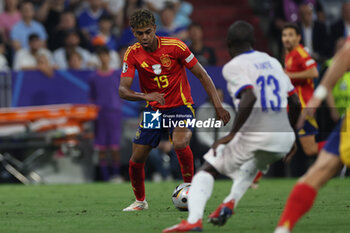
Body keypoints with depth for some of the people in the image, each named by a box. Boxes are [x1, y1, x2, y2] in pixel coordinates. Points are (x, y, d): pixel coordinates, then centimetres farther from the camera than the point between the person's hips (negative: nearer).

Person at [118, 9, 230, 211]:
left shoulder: (175, 46, -16)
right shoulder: (132, 54, -9)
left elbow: (202, 75, -8)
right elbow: (123, 90, -16)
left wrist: (218, 106, -14)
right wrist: (145, 96, -36)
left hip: (181, 106, -3)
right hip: (154, 109, 3)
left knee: (180, 144, -33)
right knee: (136, 159, 0)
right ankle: (140, 201, 27)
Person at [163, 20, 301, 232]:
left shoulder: (233, 67, -3)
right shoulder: (273, 62, 17)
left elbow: (249, 98, -21)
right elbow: (296, 104, 17)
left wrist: (232, 134, -16)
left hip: (254, 136, -6)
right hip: (284, 137, 6)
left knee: (208, 169, 10)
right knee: (253, 165, 38)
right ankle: (231, 202, 17)